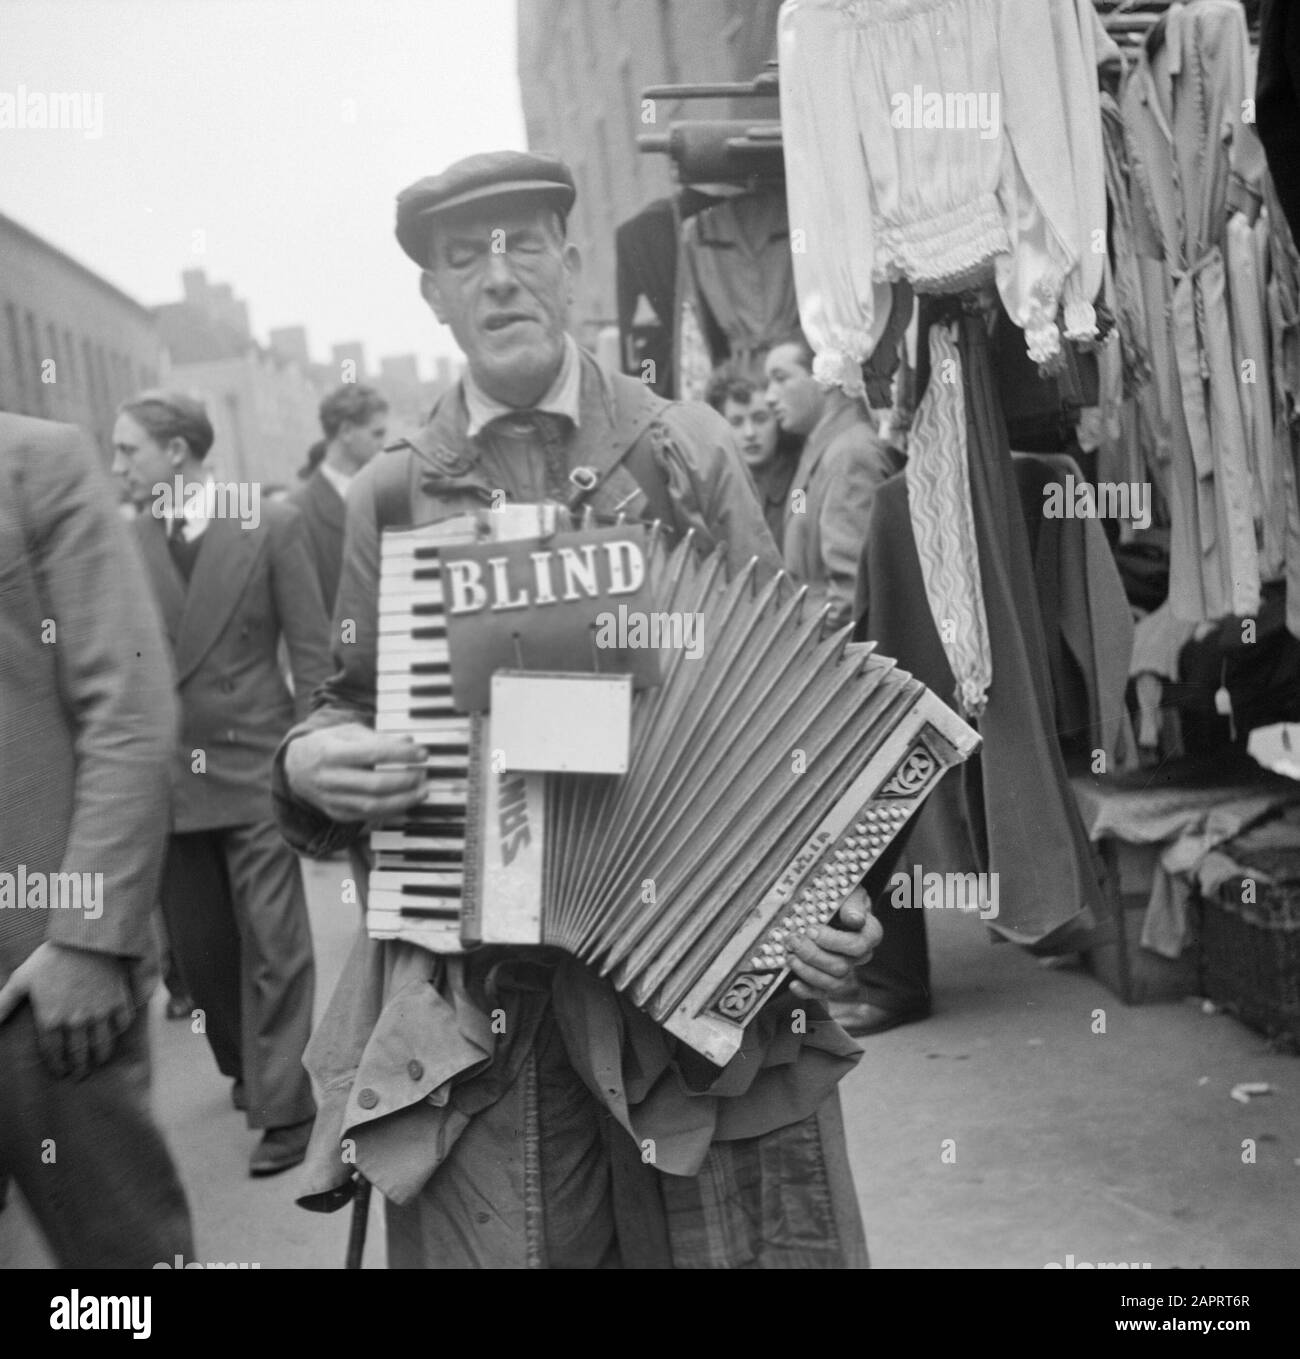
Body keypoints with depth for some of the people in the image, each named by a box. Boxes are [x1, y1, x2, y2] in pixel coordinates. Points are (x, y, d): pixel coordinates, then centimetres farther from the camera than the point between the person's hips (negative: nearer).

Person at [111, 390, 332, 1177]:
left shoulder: (272, 524, -6)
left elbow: (312, 652, -5)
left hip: (255, 766, -4)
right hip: (164, 774, 4)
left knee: (272, 943, -2)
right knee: (198, 945, 14)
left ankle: (283, 1105, 8)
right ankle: (246, 1067, 35)